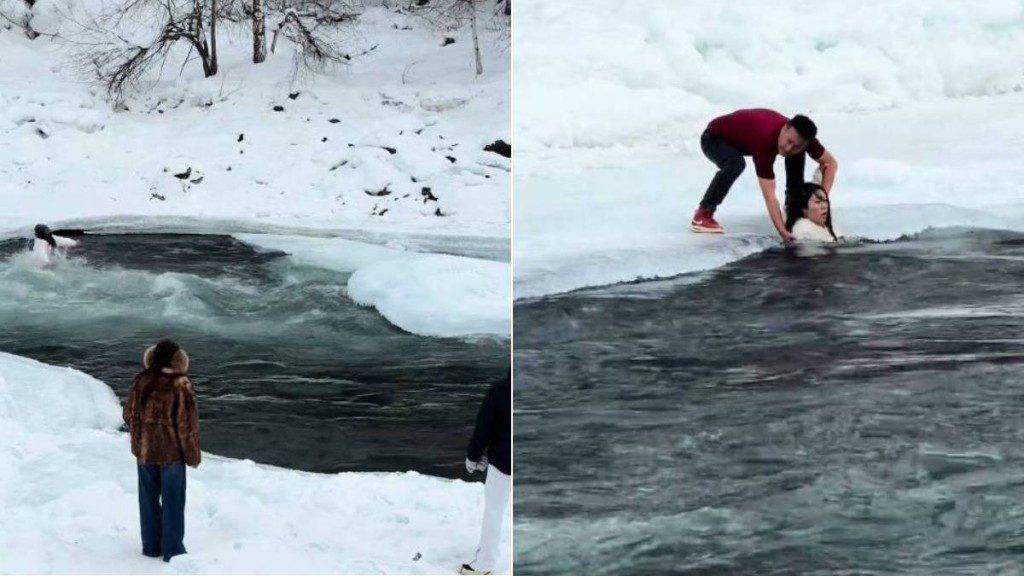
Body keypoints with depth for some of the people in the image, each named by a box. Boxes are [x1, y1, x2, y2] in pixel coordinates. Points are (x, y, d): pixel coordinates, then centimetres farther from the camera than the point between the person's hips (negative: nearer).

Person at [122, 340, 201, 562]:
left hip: (144, 450, 4)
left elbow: (129, 414, 6)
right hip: (172, 452, -4)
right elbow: (187, 424, -16)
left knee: (149, 498, 17)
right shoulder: (180, 386, -19)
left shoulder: (141, 382, -5)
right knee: (172, 501, 7)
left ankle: (151, 545, 25)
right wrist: (193, 455, -5)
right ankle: (172, 550, 12)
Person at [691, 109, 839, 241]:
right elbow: (769, 197, -45)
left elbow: (831, 163, -9)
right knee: (735, 164, -39)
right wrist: (783, 232, -51)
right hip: (714, 138, -7)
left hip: (746, 132, 7)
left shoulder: (801, 135, -24)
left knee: (798, 154, -7)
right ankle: (703, 214, -24)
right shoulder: (765, 142, -44)